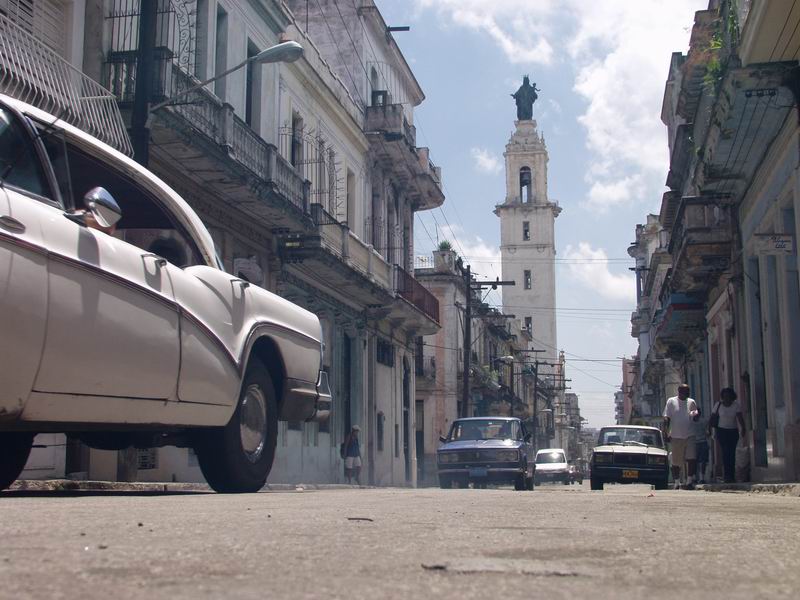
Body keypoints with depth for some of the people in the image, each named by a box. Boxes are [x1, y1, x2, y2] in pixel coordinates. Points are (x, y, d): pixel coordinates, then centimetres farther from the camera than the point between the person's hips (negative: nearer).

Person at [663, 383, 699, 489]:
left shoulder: (692, 402, 9)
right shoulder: (671, 402, 2)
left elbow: (696, 419, 13)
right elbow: (666, 418, 1)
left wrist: (696, 415, -12)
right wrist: (666, 432, -8)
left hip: (689, 436, 2)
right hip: (676, 436, -1)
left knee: (691, 459, -10)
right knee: (676, 462, 5)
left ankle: (690, 481, -1)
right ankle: (677, 483, 17)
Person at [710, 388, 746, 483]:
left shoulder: (736, 405, -3)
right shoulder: (718, 405, -3)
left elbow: (740, 418, -14)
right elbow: (712, 417, 2)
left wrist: (743, 429, -28)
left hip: (733, 431, 1)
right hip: (721, 431, -1)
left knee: (732, 453, 2)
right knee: (725, 452, -12)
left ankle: (731, 476, 9)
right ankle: (727, 475, -14)